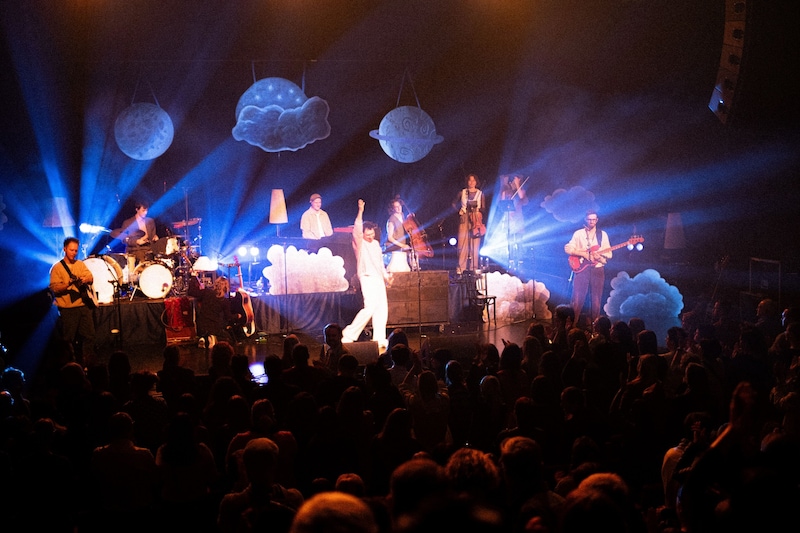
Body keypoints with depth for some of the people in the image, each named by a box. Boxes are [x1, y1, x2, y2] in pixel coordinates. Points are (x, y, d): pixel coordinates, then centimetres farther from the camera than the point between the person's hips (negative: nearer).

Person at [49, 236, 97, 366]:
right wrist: (68, 284, -25)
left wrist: (85, 279, -20)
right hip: (68, 309, -5)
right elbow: (54, 288, -9)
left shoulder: (80, 264, 13)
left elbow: (91, 278, 3)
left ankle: (87, 363, 13)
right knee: (68, 339, -1)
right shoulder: (57, 267, -2)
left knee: (89, 335, 4)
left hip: (84, 306, 5)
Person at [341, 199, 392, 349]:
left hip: (378, 278, 8)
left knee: (382, 308, 4)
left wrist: (386, 275, 19)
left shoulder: (375, 243, 17)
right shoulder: (359, 243, -6)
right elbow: (356, 230, -25)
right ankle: (349, 334, -12)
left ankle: (379, 340, 7)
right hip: (367, 278, -8)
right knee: (370, 307, -18)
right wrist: (360, 211, -31)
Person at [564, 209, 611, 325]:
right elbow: (568, 248, -1)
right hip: (582, 269, -2)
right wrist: (583, 254, -12)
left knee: (596, 300, 1)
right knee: (577, 299, -8)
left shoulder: (603, 234, 11)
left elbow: (609, 254, 8)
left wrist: (599, 256, -13)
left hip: (598, 269, 2)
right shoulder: (578, 233, 7)